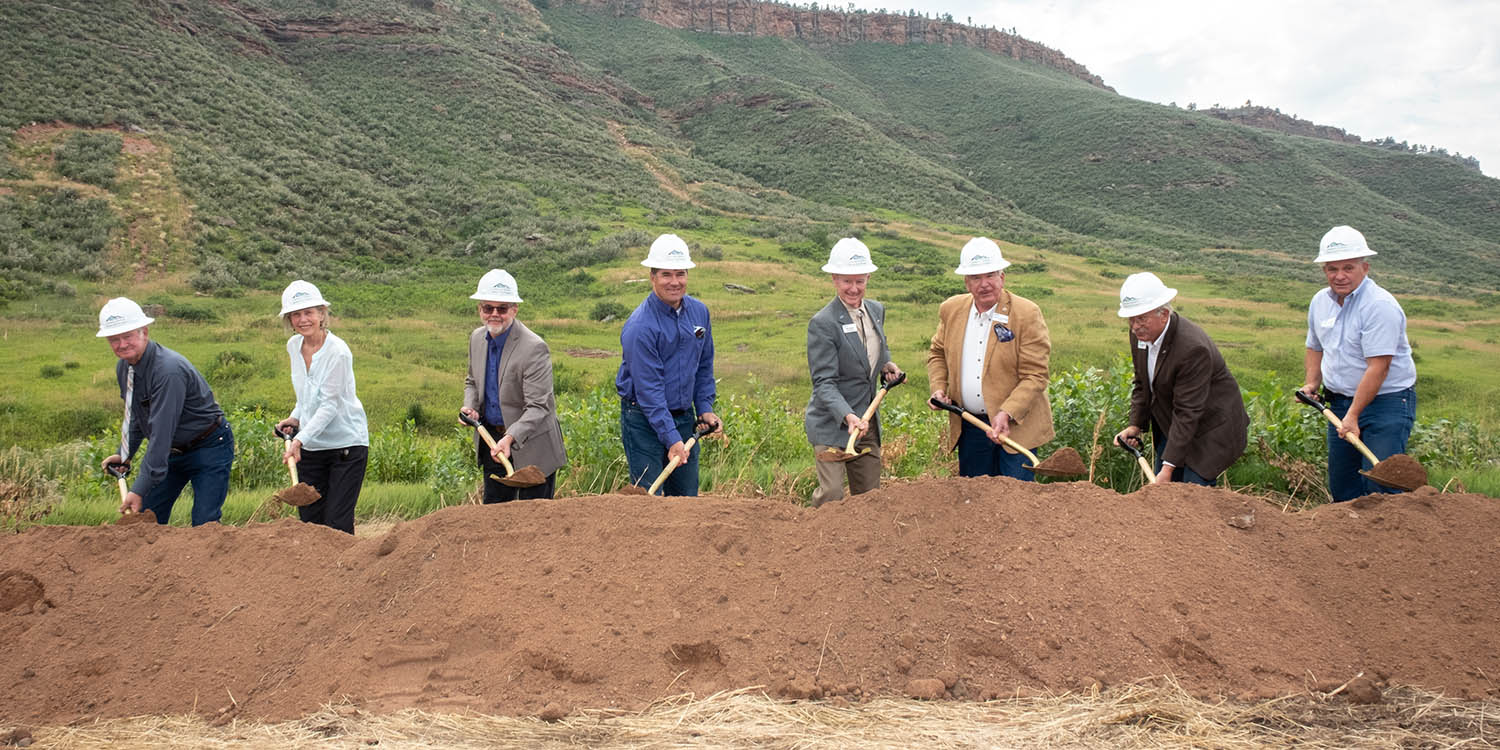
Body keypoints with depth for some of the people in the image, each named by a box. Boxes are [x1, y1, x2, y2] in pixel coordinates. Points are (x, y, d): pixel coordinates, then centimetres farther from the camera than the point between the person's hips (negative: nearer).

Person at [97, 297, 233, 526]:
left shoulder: (169, 369, -29)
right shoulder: (124, 367, 0)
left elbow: (161, 432, -31)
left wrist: (140, 489, -31)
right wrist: (125, 454, 10)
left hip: (208, 448, -8)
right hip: (173, 451, 8)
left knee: (204, 525, -14)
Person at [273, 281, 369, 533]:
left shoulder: (338, 351, -17)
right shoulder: (293, 346, 5)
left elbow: (330, 405, -19)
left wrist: (300, 439, -28)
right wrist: (295, 418, 7)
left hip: (346, 443, -6)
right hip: (309, 446, 6)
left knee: (337, 525, -8)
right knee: (309, 520, 6)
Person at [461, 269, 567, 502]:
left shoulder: (534, 348, -22)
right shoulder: (477, 338, 2)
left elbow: (538, 407, -24)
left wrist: (510, 437, -38)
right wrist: (470, 406, -2)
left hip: (531, 446, -7)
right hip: (492, 441, 7)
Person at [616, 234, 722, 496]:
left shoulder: (699, 312, 3)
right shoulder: (639, 326, -19)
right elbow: (649, 389, -20)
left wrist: (705, 408, 6)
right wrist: (671, 439, -23)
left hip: (684, 417, 6)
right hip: (643, 421, -6)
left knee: (687, 499, 11)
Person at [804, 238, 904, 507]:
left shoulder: (876, 310, 7)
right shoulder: (823, 323, -15)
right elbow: (824, 383, -19)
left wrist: (886, 365, 6)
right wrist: (847, 416, -34)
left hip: (868, 424, 7)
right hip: (832, 424, -7)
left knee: (870, 495, 11)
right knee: (831, 495, -11)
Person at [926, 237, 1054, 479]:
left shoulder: (1027, 314, -11)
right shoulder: (951, 309, 4)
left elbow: (1035, 376, -12)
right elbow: (937, 353, 20)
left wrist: (1007, 413, -23)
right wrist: (938, 388, 1)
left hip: (1016, 425, -4)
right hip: (968, 426, 5)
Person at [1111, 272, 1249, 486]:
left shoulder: (1193, 348, -31)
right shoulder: (1140, 334, -6)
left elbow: (1188, 413, -30)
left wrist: (1168, 467, -30)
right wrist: (1136, 425, -2)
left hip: (1209, 428, -8)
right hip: (1169, 426, 8)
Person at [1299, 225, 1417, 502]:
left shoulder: (1380, 305, -18)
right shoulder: (1320, 301, 7)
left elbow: (1378, 367, -22)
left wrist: (1352, 415, -22)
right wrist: (1311, 383, 8)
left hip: (1386, 401, -7)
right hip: (1340, 401, 8)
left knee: (1380, 485, -14)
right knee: (1341, 484, 11)